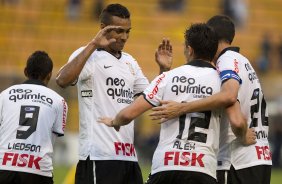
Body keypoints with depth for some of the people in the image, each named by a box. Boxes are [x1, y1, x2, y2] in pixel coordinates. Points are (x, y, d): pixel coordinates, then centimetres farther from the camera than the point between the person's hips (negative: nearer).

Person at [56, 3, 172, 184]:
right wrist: (93, 45, -22)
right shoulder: (88, 55, -4)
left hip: (128, 156, 8)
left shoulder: (129, 62, 20)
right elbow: (62, 80, -23)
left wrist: (164, 70, 6)